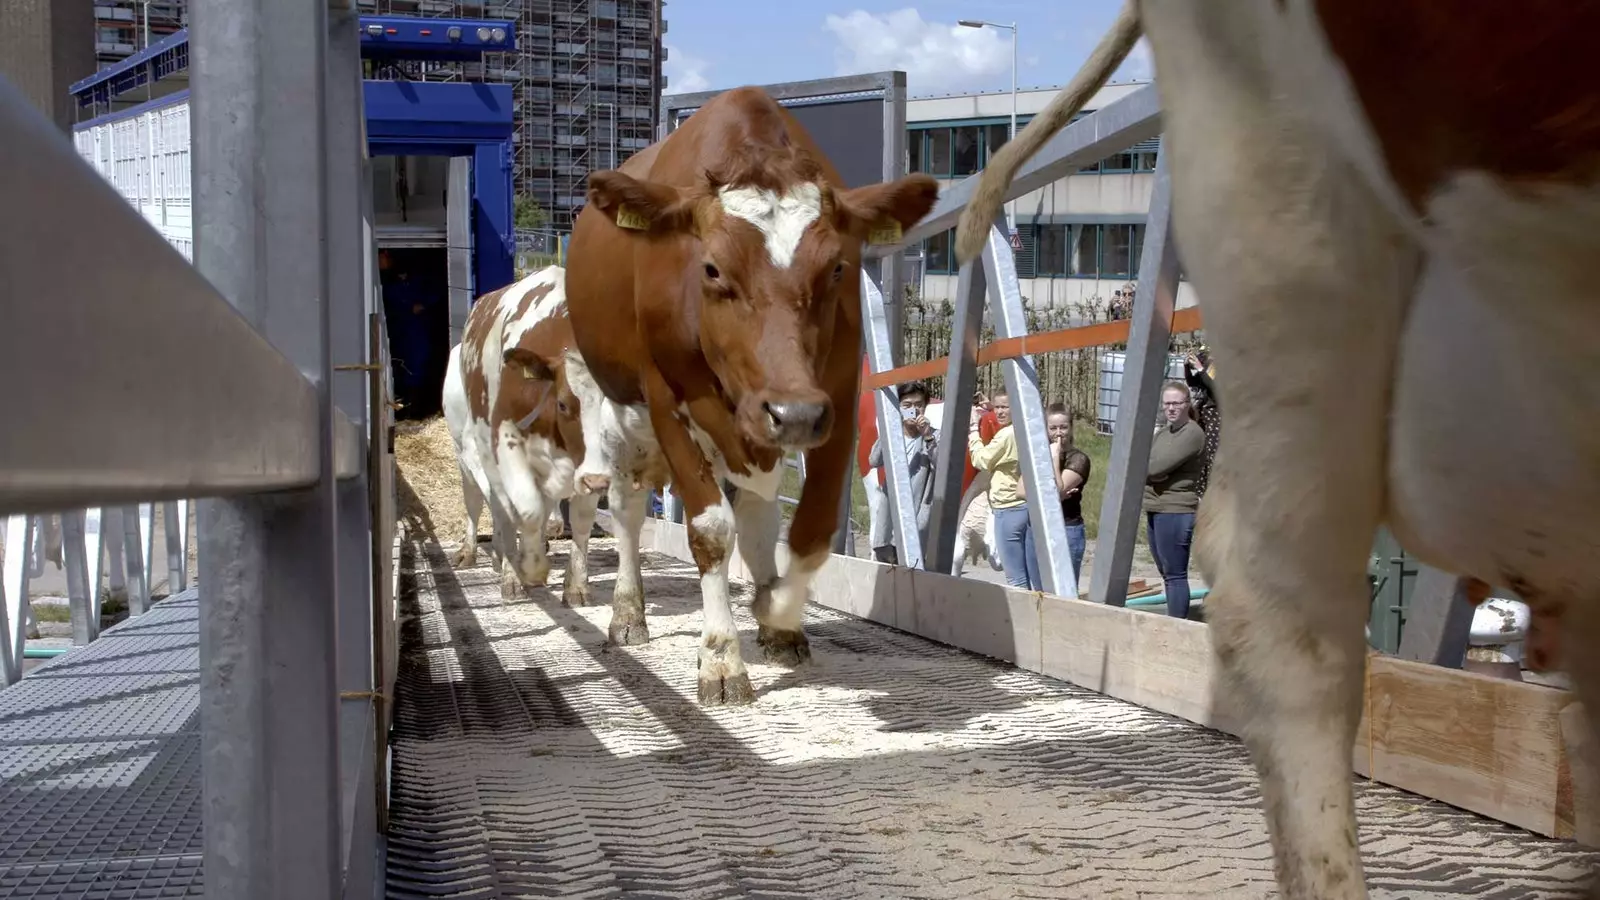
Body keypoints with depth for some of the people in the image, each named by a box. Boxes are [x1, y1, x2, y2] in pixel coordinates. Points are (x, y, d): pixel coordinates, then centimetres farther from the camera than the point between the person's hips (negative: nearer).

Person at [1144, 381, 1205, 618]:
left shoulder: (1192, 433, -13)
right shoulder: (1163, 431, 16)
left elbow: (1157, 466, -20)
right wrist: (1152, 471, -12)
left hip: (1175, 511, -9)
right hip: (1155, 509, 9)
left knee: (1175, 575, -6)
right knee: (1167, 573, 16)